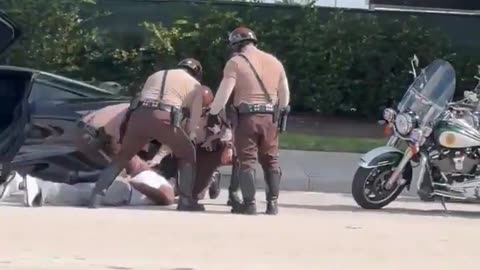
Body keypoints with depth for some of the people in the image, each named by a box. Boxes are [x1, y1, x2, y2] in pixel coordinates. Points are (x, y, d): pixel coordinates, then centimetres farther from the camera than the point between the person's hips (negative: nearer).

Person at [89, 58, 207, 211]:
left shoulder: (155, 75, 36)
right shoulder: (195, 84, 24)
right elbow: (195, 117, 20)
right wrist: (190, 135, 36)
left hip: (139, 115, 3)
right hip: (164, 118, -3)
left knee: (122, 156, 21)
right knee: (187, 154, 20)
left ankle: (96, 197, 8)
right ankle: (186, 201, 11)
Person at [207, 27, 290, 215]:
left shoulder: (236, 62, -3)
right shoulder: (274, 62, 14)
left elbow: (224, 92, -10)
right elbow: (285, 95, 18)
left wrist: (212, 114, -3)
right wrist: (280, 113, 30)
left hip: (247, 116, -5)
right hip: (270, 116, 5)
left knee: (247, 161, -1)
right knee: (270, 161, 13)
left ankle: (249, 203, -7)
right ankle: (272, 203, 10)